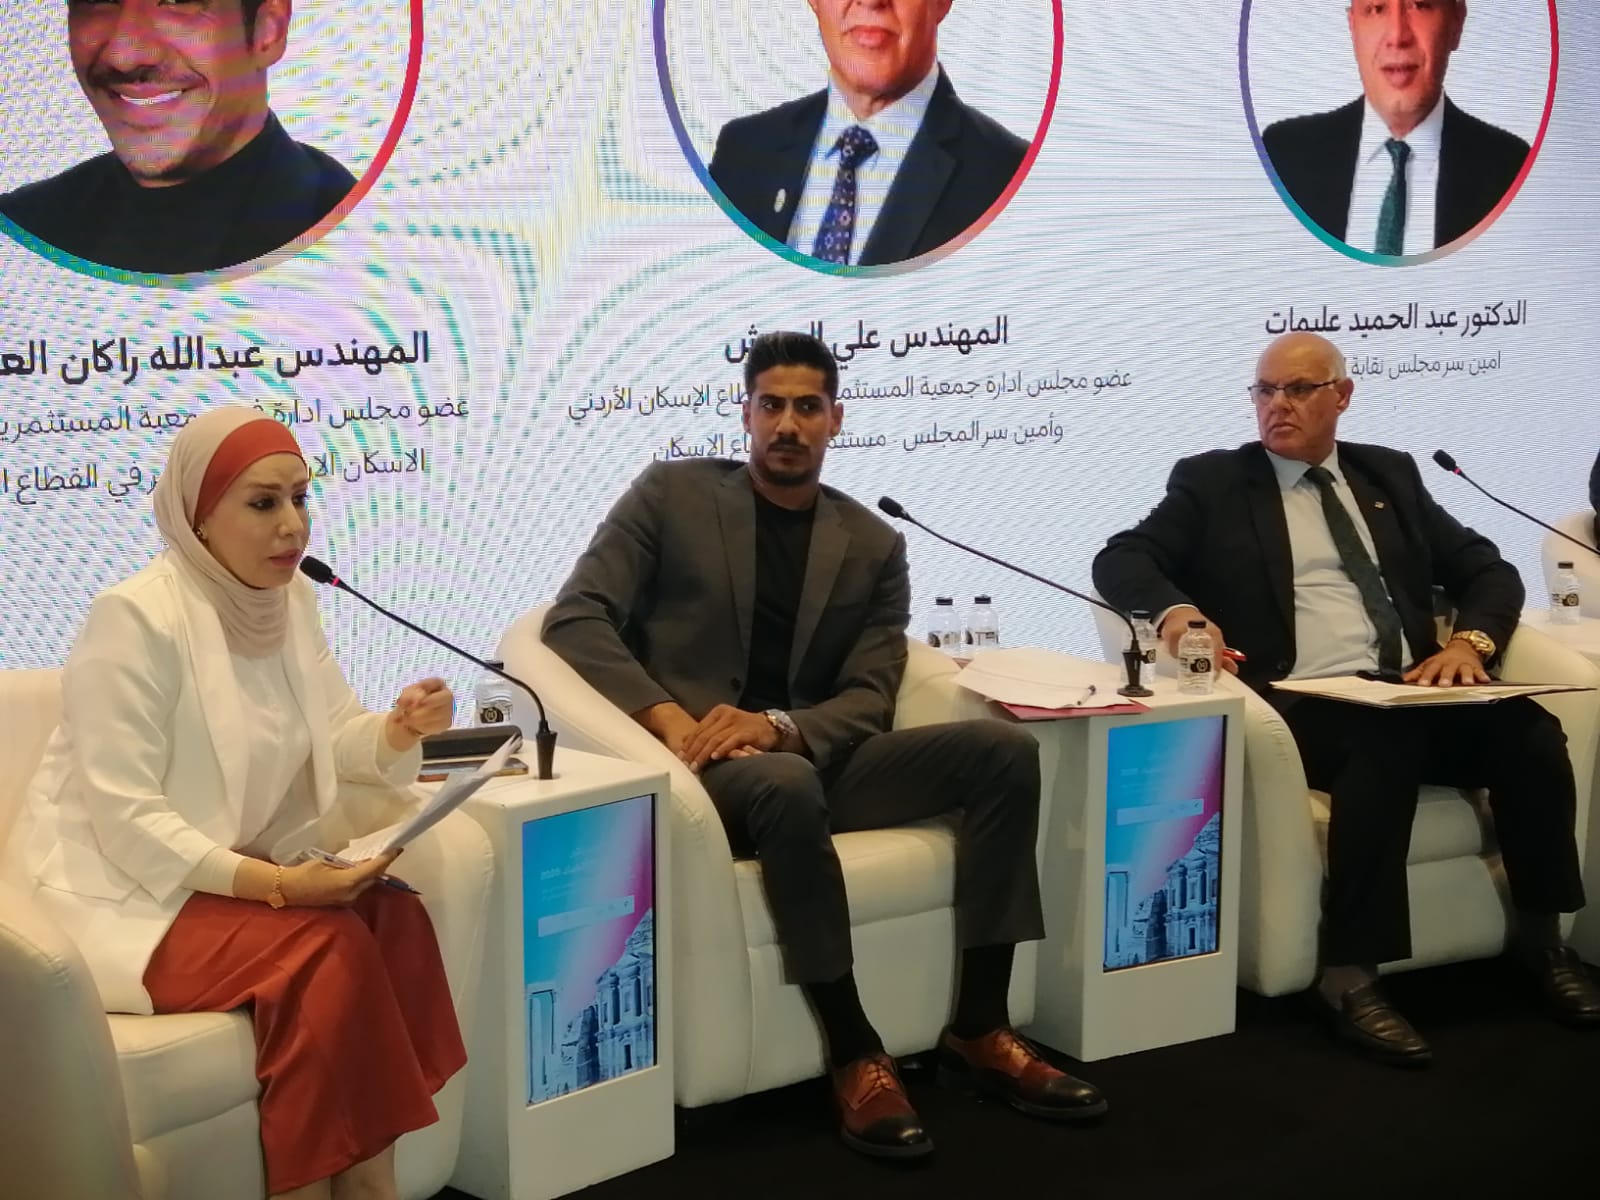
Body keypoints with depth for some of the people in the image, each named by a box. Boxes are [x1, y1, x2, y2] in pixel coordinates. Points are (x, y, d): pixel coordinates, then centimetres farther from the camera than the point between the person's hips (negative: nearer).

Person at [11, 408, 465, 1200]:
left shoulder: (289, 599, 5)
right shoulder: (134, 618, -18)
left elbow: (331, 740, 7)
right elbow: (126, 821, -22)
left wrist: (396, 731, -16)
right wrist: (275, 885, -29)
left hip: (239, 873, 7)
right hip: (126, 893, -7)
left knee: (395, 920, -18)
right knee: (326, 952, -27)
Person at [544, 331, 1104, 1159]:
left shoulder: (873, 545, 11)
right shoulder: (671, 494, 3)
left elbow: (869, 701, 3)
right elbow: (574, 619, -5)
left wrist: (776, 726, -20)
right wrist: (670, 719, -21)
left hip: (817, 758, 4)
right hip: (700, 767, -4)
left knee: (1004, 749, -17)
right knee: (788, 786, -39)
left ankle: (978, 1031, -15)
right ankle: (855, 1054, -27)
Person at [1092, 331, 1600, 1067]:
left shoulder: (1390, 474, 21)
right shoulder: (1212, 482, 11)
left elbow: (1487, 568, 19)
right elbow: (1118, 560, 0)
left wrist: (1471, 639, -4)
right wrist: (1176, 608, -22)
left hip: (1410, 694, 4)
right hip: (1303, 704, -4)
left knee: (1529, 731, -24)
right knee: (1385, 746, -36)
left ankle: (1540, 935, -5)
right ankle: (1349, 974, -30)